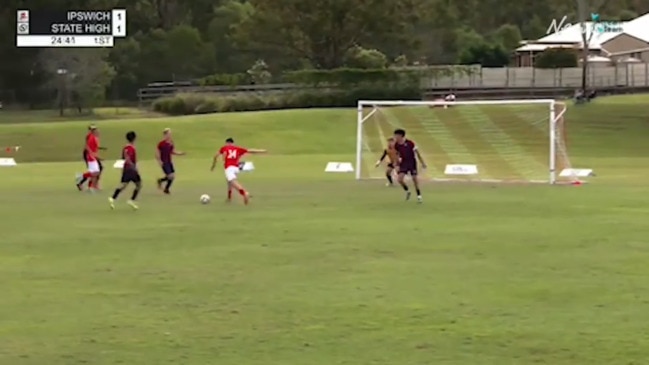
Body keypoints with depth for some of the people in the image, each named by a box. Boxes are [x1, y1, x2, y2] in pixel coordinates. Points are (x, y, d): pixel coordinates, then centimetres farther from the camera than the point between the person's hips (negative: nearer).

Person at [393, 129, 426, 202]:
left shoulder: (409, 143, -16)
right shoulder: (396, 145, -4)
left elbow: (417, 152, -9)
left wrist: (422, 162, -8)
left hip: (412, 163, -3)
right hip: (403, 163, 3)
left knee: (415, 179, -3)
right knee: (399, 179, -13)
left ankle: (419, 196, 13)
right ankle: (407, 191, 13)